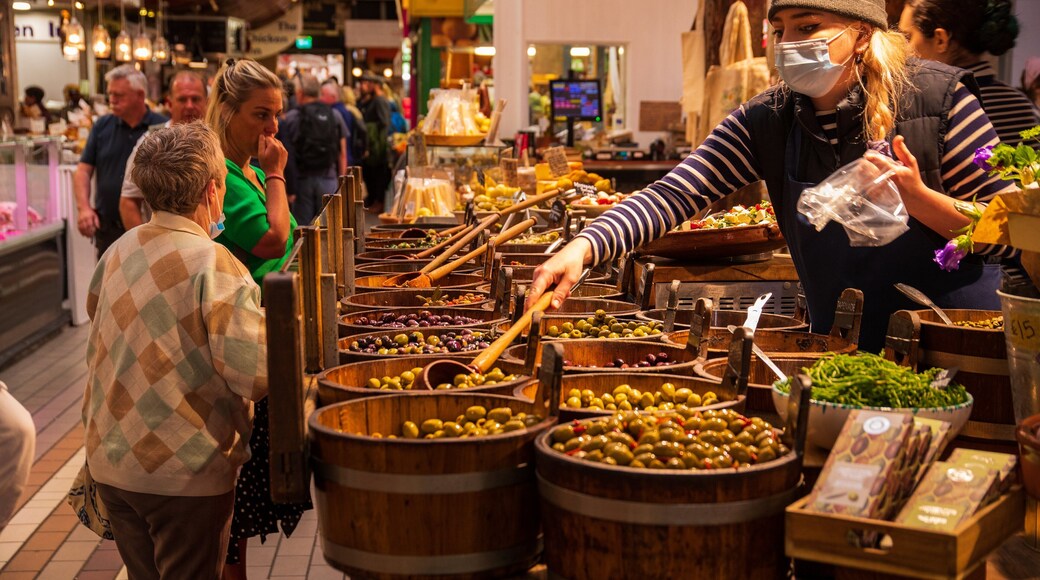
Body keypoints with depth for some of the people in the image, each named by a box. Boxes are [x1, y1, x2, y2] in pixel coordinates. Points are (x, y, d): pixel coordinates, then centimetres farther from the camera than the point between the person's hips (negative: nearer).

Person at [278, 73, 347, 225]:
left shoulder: (290, 119, -4)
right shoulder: (335, 116, 3)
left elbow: (288, 156, -7)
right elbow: (342, 153, 3)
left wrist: (290, 189, -5)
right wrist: (341, 183, 9)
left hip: (302, 180, -1)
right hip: (328, 179, 2)